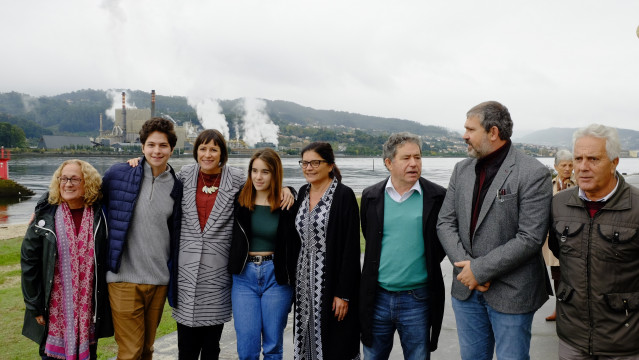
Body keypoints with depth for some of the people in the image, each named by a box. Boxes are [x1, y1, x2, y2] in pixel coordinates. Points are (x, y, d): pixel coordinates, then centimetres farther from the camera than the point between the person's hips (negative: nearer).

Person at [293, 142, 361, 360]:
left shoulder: (344, 195, -11)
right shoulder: (303, 192, 9)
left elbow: (351, 248, -14)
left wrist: (344, 293, -16)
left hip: (332, 282, -6)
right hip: (304, 282, 6)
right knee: (307, 341, 13)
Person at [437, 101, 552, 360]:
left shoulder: (533, 174, -13)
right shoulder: (462, 170, 6)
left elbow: (530, 238, -18)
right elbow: (445, 223, 3)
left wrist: (480, 269, -17)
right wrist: (465, 266, -11)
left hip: (511, 292, -5)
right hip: (466, 289, 5)